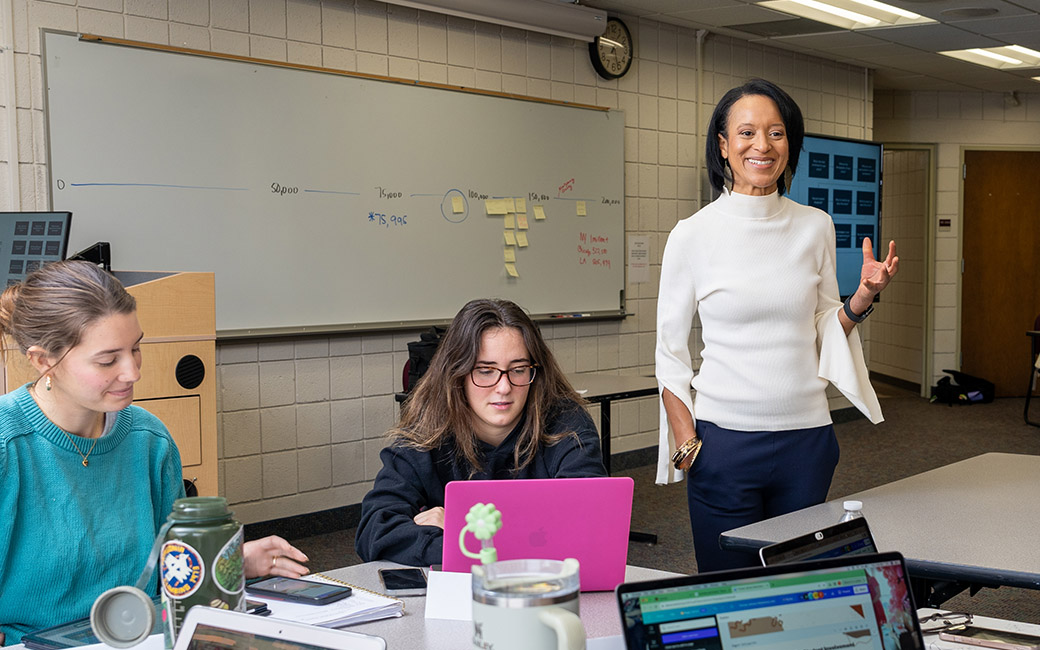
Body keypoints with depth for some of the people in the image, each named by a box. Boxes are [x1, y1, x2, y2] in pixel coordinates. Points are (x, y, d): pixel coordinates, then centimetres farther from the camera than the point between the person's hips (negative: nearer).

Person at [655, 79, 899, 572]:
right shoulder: (693, 235, -4)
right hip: (725, 441, -3)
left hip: (807, 436, 3)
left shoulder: (815, 227, 5)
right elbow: (670, 352, 0)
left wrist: (864, 296, -4)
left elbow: (826, 331, 15)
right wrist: (686, 444, -7)